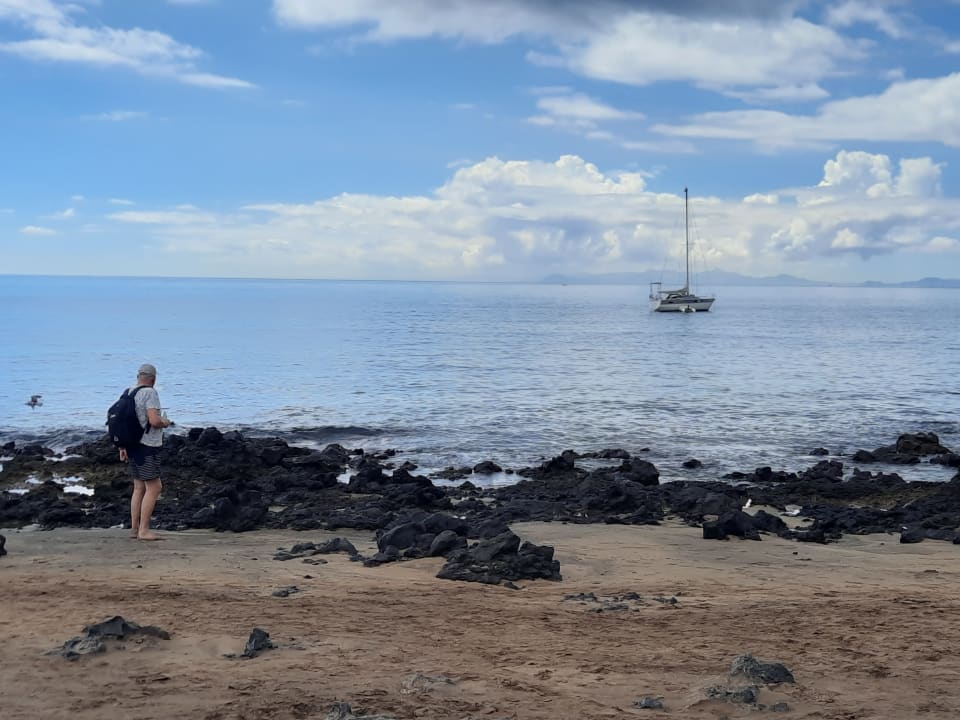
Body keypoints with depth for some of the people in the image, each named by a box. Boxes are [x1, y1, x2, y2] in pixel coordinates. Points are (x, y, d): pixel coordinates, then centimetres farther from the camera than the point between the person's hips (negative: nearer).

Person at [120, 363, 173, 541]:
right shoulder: (150, 393, -13)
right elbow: (154, 421, -23)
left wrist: (122, 448, 20)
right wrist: (165, 422, -1)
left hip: (132, 445, 8)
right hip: (147, 446, -8)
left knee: (139, 488, 13)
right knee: (154, 487, -4)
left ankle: (134, 528, 15)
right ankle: (144, 530, -7)